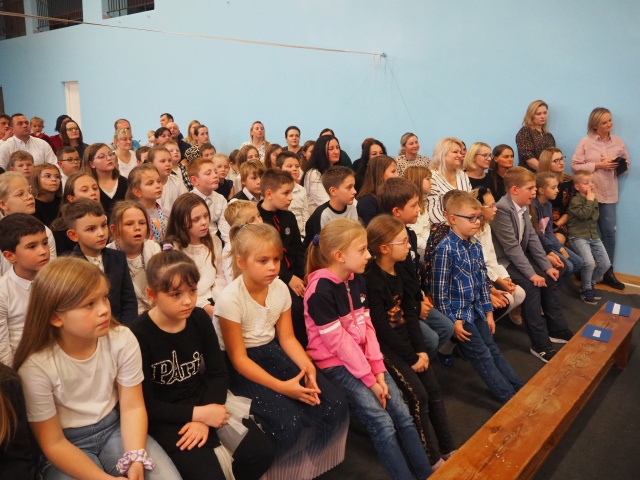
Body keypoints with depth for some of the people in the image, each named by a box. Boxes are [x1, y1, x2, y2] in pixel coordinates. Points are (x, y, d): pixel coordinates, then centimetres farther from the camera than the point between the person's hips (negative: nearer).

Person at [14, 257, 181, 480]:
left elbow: (132, 406, -7)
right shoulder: (36, 366, -21)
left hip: (114, 428, 2)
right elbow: (54, 443, -13)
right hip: (69, 446, -2)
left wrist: (136, 458, -24)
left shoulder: (122, 339, -14)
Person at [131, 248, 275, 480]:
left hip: (205, 400, 5)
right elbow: (145, 404, -15)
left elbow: (218, 374, 0)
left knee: (261, 453, -8)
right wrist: (198, 414, -21)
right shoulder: (139, 334, -19)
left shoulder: (200, 318, -4)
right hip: (166, 416, -4)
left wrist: (204, 419, -15)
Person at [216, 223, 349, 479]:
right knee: (288, 422, -28)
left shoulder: (280, 288, -5)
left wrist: (307, 366, -17)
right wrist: (281, 386, -26)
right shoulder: (231, 299, -22)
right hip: (241, 368, -6)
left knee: (335, 405, -10)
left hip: (273, 353, 6)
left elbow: (287, 338, 3)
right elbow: (239, 358, -19)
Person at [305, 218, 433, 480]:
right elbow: (338, 341, -19)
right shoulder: (320, 290, -21)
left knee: (403, 415, 0)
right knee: (383, 424, -14)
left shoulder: (357, 279, 3)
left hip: (362, 358, 7)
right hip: (336, 364, -7)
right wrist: (369, 379, -15)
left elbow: (367, 327, 4)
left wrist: (378, 370, -5)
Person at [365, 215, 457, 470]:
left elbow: (409, 312, 5)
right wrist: (411, 357, -14)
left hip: (404, 341, 8)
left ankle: (448, 449, 20)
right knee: (418, 396, -12)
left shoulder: (397, 271, 4)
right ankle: (433, 459, 5)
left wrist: (420, 349, -3)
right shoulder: (371, 279, -22)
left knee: (434, 391, 6)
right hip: (384, 345, -8)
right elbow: (382, 327, -20)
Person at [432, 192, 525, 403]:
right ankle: (511, 398, 4)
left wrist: (488, 311, 12)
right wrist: (452, 321, -16)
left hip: (476, 309, 7)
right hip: (458, 313, -7)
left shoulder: (475, 245, 5)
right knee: (483, 356, -1)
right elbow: (440, 289, -18)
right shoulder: (445, 249, -19)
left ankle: (523, 389, 19)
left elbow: (483, 280, 13)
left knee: (493, 350, 13)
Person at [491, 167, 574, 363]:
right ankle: (540, 344, -15)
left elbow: (532, 238, 4)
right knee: (531, 286, -24)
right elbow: (511, 246, -26)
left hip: (519, 256, 10)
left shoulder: (523, 206, 3)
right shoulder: (502, 209, -25)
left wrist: (547, 266, -2)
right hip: (503, 261, -9)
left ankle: (557, 330, 19)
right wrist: (531, 274, -24)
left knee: (549, 279, 4)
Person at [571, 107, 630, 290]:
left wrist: (617, 167, -10)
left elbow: (626, 165, 11)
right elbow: (575, 165, -9)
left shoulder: (618, 142, 6)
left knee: (609, 232, 2)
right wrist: (598, 165, -16)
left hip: (609, 195, 3)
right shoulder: (586, 142, -5)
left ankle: (608, 273, 13)